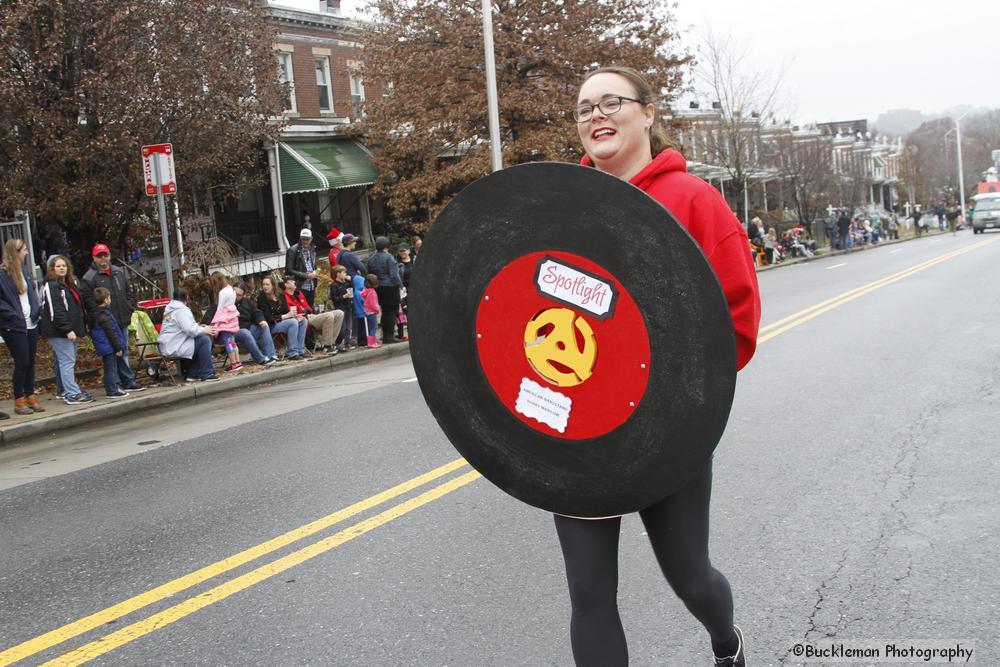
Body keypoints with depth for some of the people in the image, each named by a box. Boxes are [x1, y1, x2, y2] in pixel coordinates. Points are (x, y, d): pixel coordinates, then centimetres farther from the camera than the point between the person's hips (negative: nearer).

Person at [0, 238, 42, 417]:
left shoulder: (23, 271, 13)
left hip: (31, 324, 7)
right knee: (22, 363, -5)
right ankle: (19, 401, 5)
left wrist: (36, 311, 10)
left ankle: (30, 397, 17)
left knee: (30, 362, 10)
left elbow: (33, 290, 23)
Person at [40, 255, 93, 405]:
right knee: (67, 361, -12)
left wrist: (81, 328, 20)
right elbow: (56, 311, -18)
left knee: (63, 361, 13)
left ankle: (64, 389, 19)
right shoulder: (51, 286, -10)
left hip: (70, 331, 9)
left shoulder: (69, 284, 20)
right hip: (59, 332, -9)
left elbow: (77, 307, 25)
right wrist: (67, 329, -23)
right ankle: (72, 394, -14)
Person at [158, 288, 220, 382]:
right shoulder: (181, 310, -14)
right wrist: (204, 330, -10)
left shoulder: (170, 309, 18)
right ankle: (206, 374, -12)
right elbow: (190, 330, -24)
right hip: (174, 347, -11)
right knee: (205, 340, -15)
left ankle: (192, 374, 19)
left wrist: (196, 326, 22)